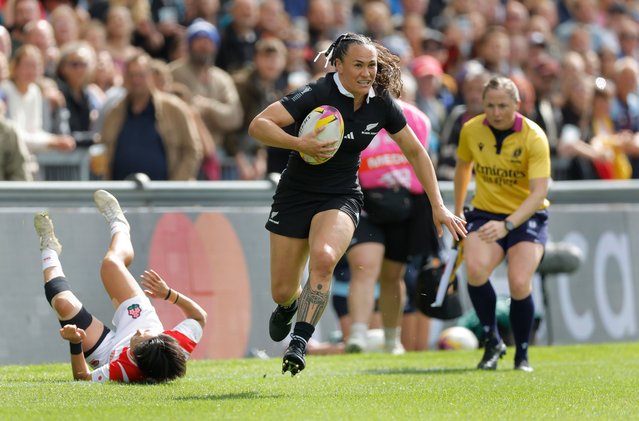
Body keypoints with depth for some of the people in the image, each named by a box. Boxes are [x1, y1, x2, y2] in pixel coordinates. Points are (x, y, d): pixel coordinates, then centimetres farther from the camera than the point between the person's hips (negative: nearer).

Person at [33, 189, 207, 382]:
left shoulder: (122, 371, -50)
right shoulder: (182, 343, -42)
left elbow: (82, 377, -32)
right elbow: (200, 316, -19)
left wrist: (75, 344, -45)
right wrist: (169, 293, -25)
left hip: (107, 351, -4)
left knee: (65, 304, -15)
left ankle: (49, 250, 22)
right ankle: (118, 225, 41)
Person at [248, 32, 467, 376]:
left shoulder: (381, 104, -5)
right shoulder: (317, 95, -19)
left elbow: (415, 152, 8)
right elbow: (258, 125, -24)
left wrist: (438, 206, 7)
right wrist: (299, 144, -38)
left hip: (341, 198, 1)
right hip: (295, 196, -1)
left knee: (323, 257, -32)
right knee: (282, 292, 3)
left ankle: (298, 343, -27)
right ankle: (289, 307, 42)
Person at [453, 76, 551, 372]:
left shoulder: (534, 137, -18)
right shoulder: (471, 131, -6)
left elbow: (539, 192, -25)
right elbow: (462, 167, 16)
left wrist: (507, 225, -38)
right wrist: (458, 211, 23)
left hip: (527, 216, -2)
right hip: (486, 214, 2)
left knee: (519, 284, -23)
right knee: (475, 270, -29)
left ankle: (522, 354, 4)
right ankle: (492, 342, -8)